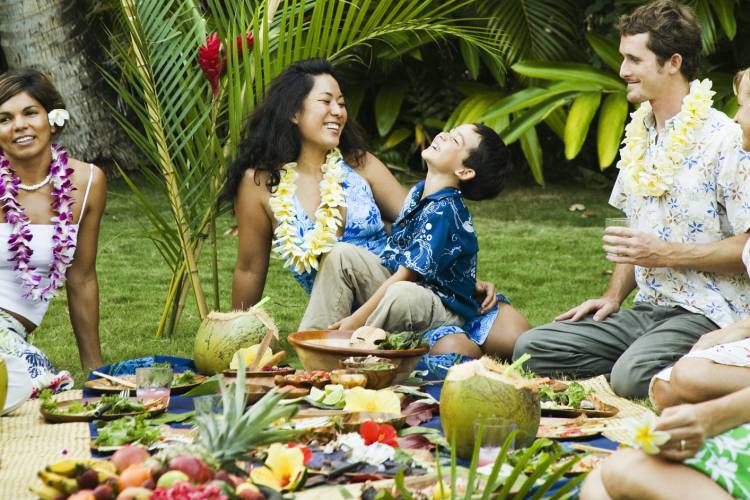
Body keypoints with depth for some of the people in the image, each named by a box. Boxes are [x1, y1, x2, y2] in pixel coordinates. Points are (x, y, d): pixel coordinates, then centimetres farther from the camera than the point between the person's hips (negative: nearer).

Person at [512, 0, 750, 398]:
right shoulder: (639, 134, 15)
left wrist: (666, 253, -18)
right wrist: (613, 296, 9)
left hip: (708, 315, -8)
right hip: (648, 311, 8)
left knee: (632, 377, -34)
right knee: (530, 349, -7)